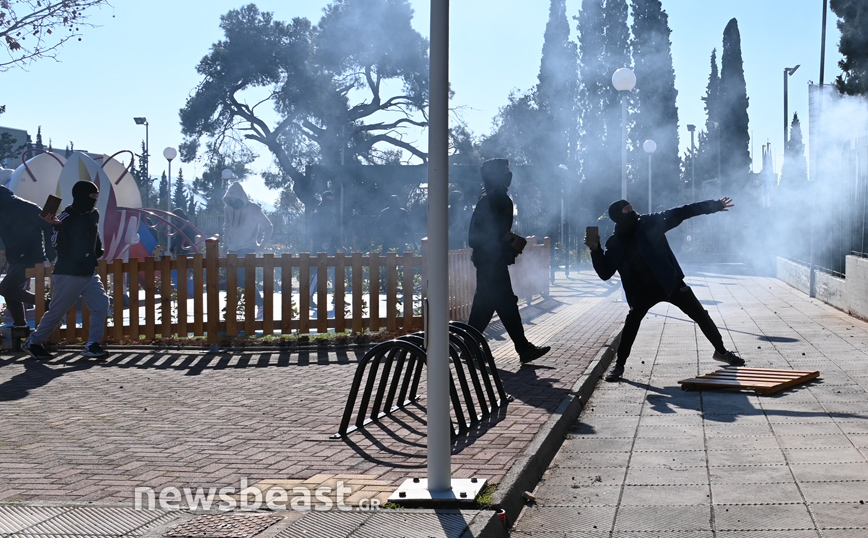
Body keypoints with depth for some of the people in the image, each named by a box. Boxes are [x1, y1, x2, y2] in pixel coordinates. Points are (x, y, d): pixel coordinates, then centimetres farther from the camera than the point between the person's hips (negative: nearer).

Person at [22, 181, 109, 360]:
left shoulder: (93, 214, 9)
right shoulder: (65, 218, -14)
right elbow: (57, 244, -21)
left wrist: (98, 253, 17)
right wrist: (56, 226, -36)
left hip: (89, 273, 7)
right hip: (68, 274, -7)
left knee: (101, 304, -4)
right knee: (57, 311, 0)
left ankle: (92, 345, 0)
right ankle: (33, 343, 17)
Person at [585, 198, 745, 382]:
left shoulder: (650, 223, -9)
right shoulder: (615, 244, -5)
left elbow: (681, 213, -9)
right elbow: (605, 273, -4)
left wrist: (714, 205, -9)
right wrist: (596, 251, -20)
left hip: (671, 282, 0)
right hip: (644, 289, 0)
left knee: (700, 315, 3)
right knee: (632, 320, -19)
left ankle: (721, 351, 23)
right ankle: (619, 364, -7)